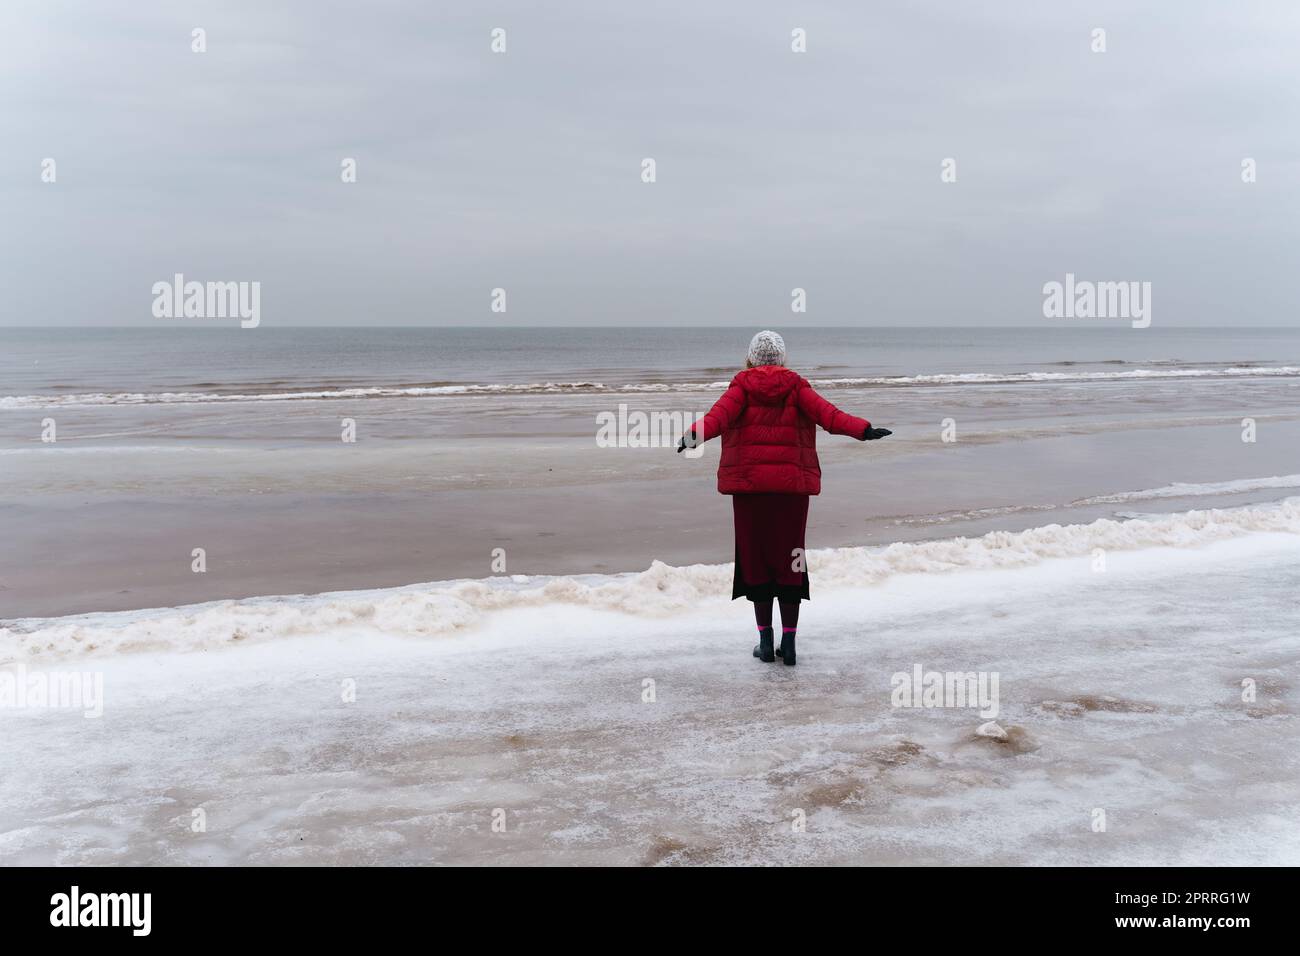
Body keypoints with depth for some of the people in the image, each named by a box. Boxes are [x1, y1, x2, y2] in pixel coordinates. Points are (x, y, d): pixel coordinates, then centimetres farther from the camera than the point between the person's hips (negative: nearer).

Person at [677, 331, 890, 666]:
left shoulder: (742, 384, 2)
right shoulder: (796, 386, 6)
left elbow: (721, 413, -17)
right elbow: (827, 414, -10)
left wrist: (697, 434, -31)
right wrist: (863, 430, -16)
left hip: (749, 482, -1)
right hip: (791, 484, 1)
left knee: (754, 558, 7)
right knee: (788, 559, 7)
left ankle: (765, 641, 7)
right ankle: (788, 643, 5)